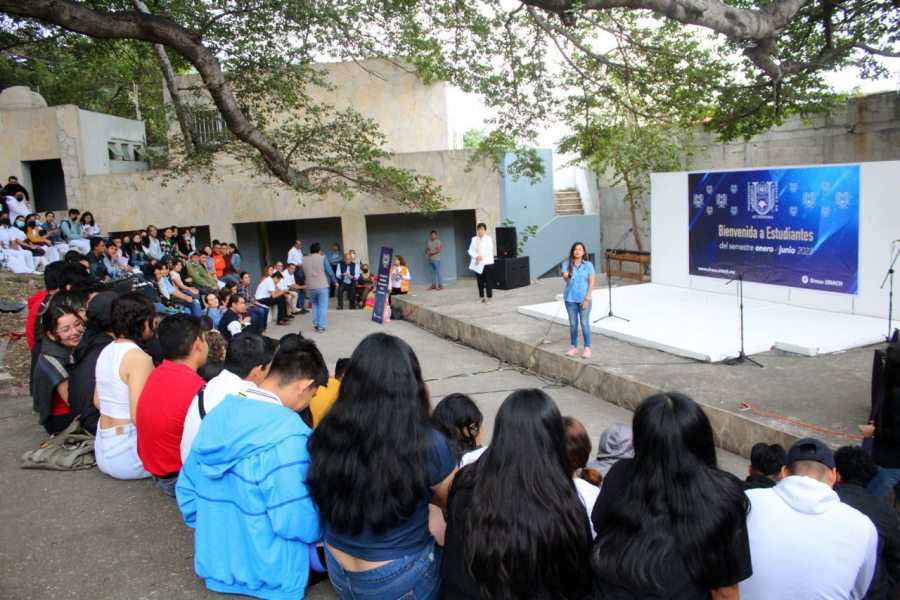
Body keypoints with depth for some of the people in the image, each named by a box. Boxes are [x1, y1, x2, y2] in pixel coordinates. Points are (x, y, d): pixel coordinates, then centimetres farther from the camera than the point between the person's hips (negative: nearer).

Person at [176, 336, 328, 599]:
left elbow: (186, 490, 7)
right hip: (269, 574, -7)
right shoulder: (287, 435, -27)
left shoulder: (217, 415, -3)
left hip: (214, 564, 7)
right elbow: (298, 524, -25)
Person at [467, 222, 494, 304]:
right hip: (477, 263, 4)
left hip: (487, 263, -4)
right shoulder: (474, 239, 8)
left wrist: (481, 257, -15)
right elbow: (470, 250, 1)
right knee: (480, 281, 11)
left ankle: (489, 297, 4)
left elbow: (489, 251, -13)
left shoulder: (488, 239, -4)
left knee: (488, 281, -1)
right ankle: (481, 297, 20)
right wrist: (476, 257, -15)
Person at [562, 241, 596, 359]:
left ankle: (587, 348, 10)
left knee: (585, 323, 1)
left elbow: (591, 283, -5)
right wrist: (567, 276, -40)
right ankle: (574, 347, 22)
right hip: (570, 299, 2)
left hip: (584, 299, -2)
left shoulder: (588, 265, -3)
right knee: (573, 323, 11)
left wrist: (587, 299, -11)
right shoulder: (567, 264, -1)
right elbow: (564, 278, -16)